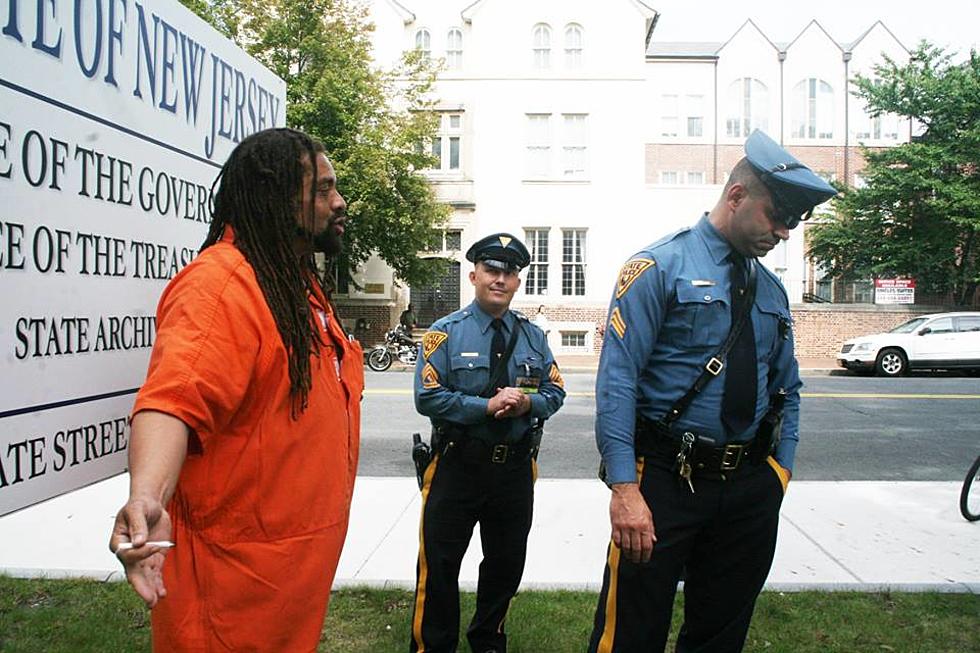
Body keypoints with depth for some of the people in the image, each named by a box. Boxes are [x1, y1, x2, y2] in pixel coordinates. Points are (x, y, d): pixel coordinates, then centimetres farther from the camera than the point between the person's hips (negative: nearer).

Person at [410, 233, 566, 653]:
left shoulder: (533, 336, 6)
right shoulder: (446, 333, -7)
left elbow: (555, 392, 5)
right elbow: (427, 397, -14)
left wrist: (527, 403, -17)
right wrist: (487, 405, -22)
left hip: (516, 469, 4)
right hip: (458, 465, -4)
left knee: (506, 563, 17)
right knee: (439, 564, 4)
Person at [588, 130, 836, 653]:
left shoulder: (771, 290, 12)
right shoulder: (660, 268, -9)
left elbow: (787, 389, 19)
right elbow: (616, 380, -17)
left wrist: (780, 469, 8)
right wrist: (625, 487, -23)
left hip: (751, 490, 6)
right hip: (665, 481, -6)